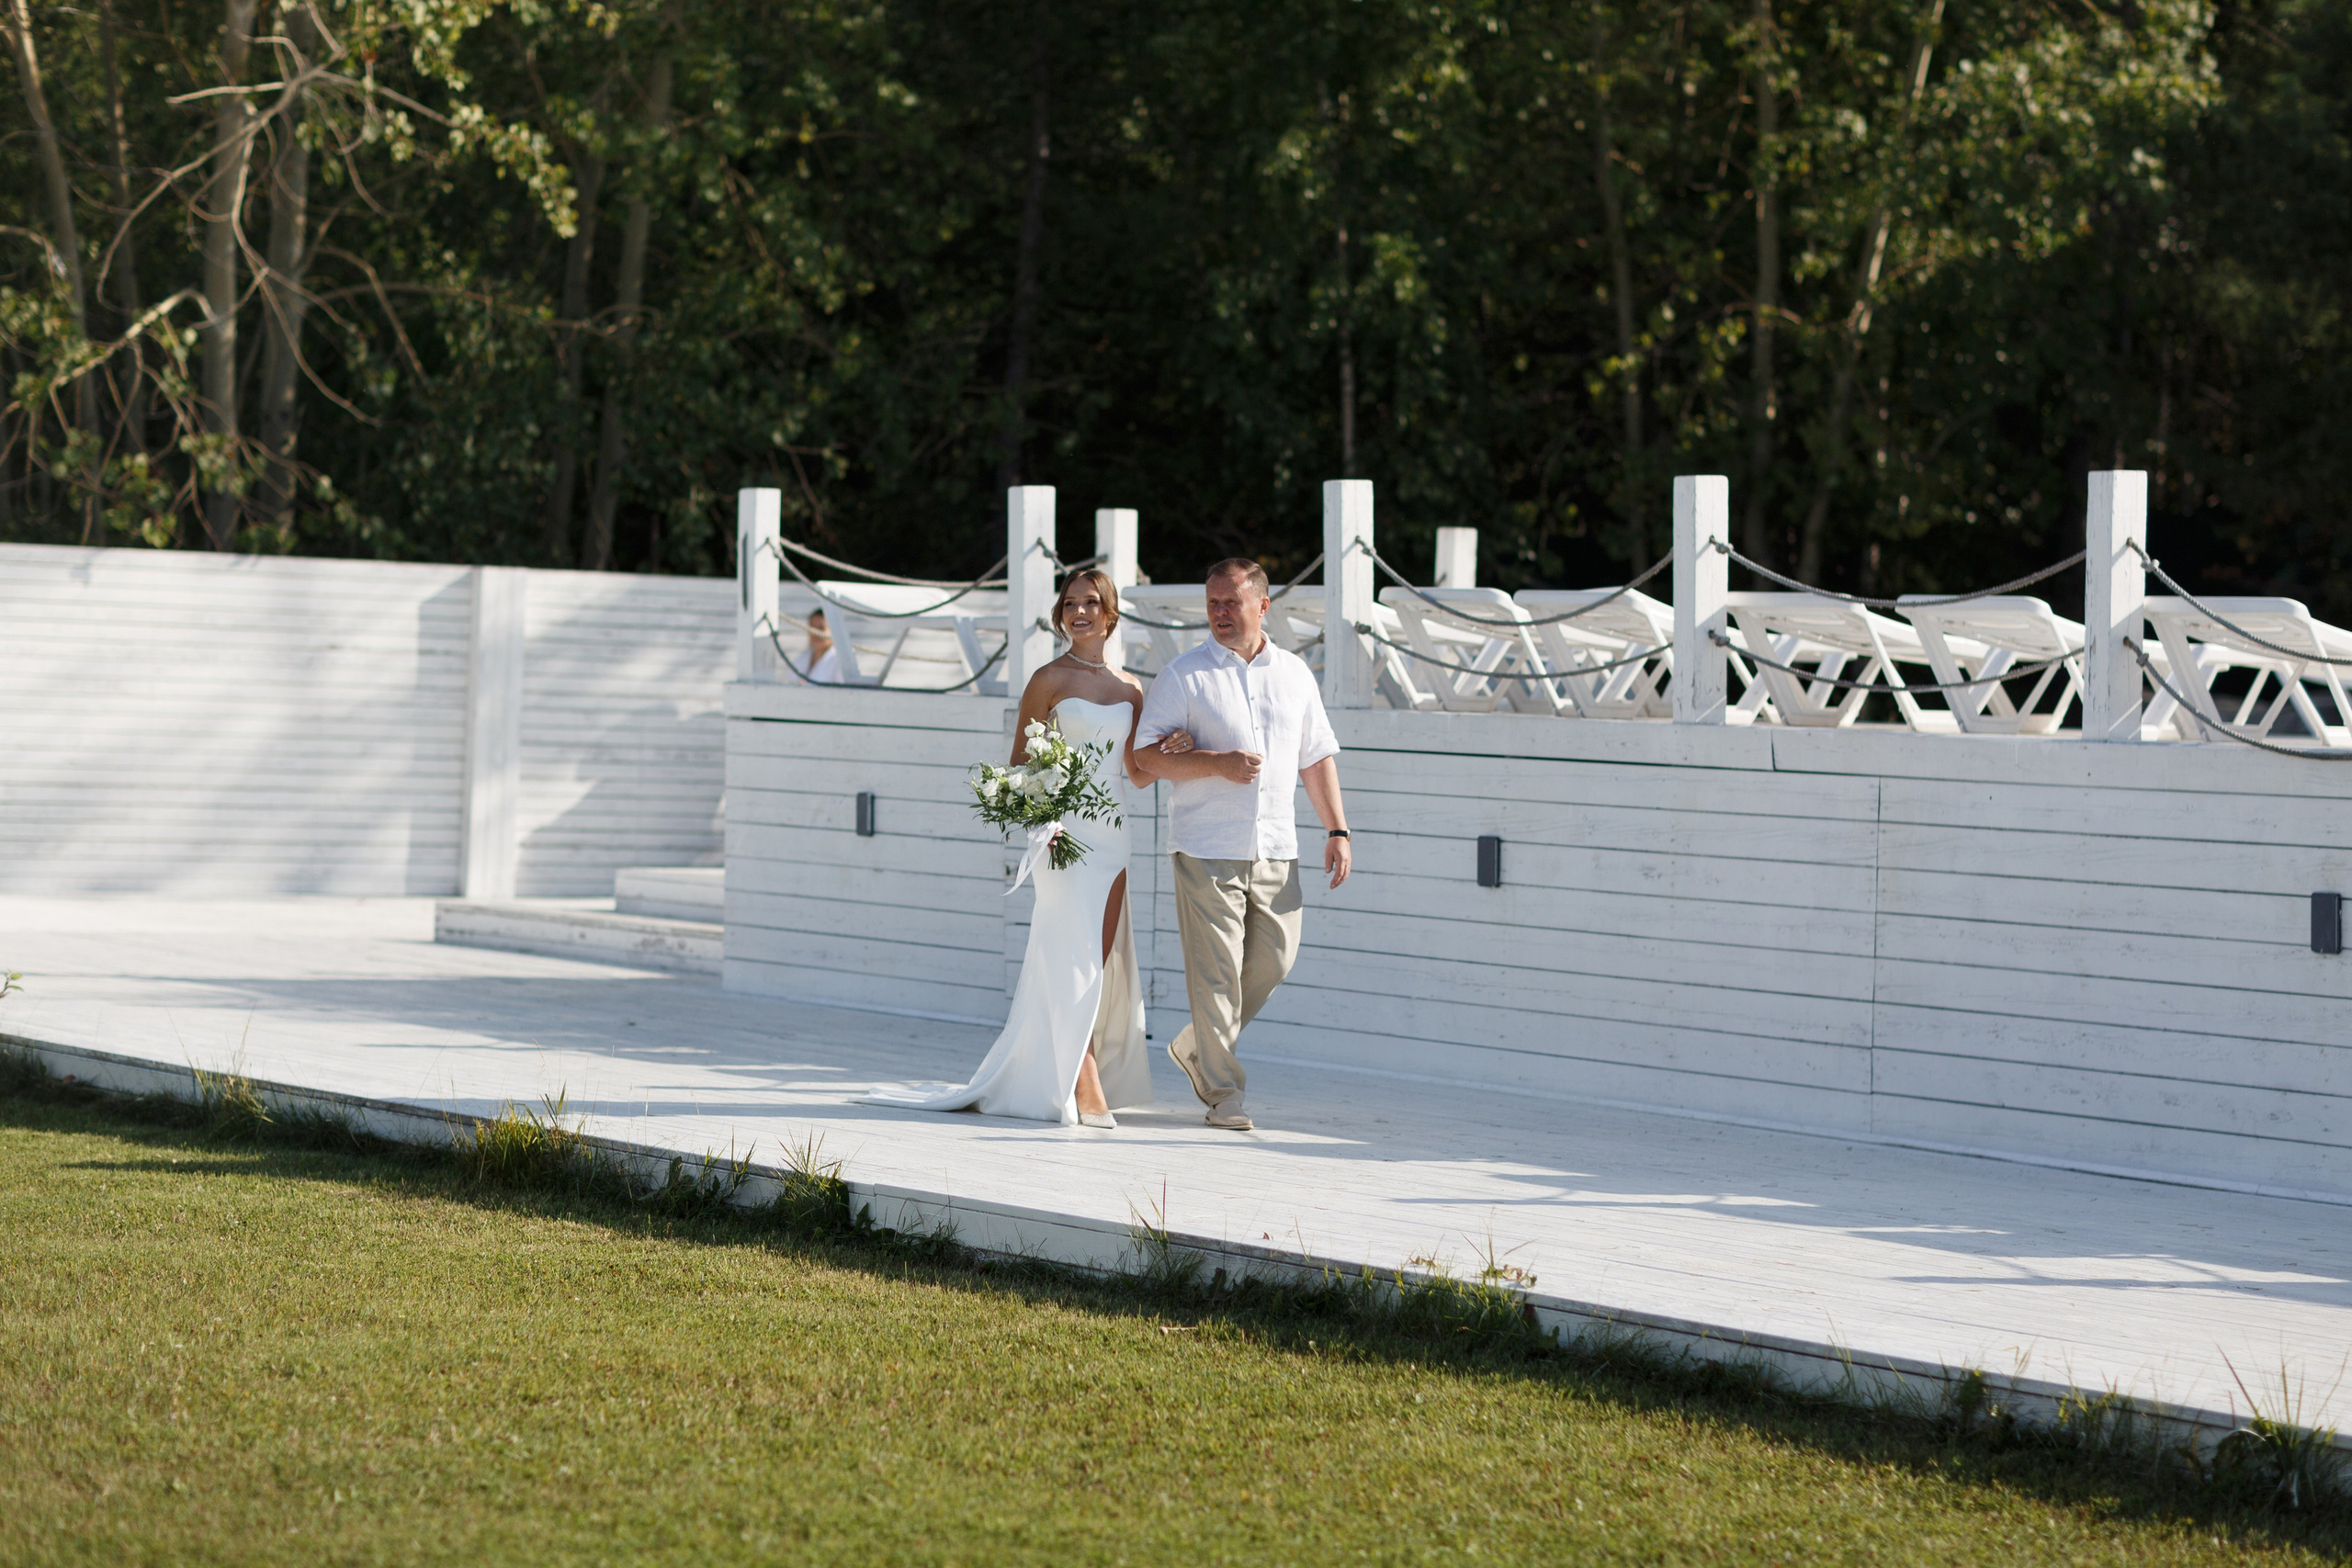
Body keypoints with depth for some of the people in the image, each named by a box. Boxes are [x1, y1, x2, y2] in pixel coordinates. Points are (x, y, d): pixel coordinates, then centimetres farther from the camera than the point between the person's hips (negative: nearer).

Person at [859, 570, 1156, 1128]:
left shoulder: (1130, 688, 12)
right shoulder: (1050, 680, -3)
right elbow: (1019, 764, -2)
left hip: (1111, 836, 6)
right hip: (1065, 834, -6)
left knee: (1100, 970, 5)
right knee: (1077, 966, -11)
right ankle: (1087, 1092, -11)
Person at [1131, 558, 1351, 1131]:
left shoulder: (1294, 674, 13)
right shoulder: (1185, 675, -1)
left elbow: (1317, 757, 17)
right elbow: (1147, 755, -5)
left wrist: (1337, 831, 10)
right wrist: (1218, 764, -17)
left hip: (1275, 848, 4)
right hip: (1206, 847, -4)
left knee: (1274, 959, 5)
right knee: (1216, 968, -6)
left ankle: (1196, 1049, 25)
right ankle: (1223, 1090, 1)